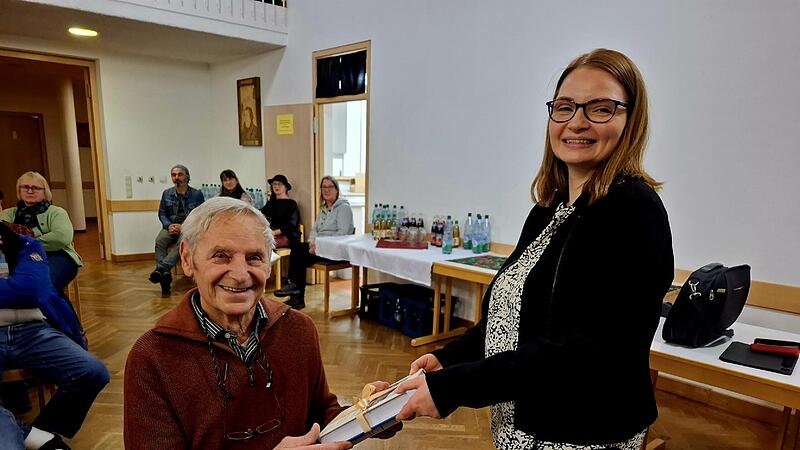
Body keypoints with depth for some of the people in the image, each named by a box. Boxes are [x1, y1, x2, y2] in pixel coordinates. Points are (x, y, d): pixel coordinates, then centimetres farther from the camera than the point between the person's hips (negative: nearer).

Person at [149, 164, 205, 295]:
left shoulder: (197, 194, 3)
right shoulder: (167, 193, 14)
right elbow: (161, 213, 15)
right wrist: (169, 225, -7)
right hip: (171, 227, 3)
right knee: (159, 240, -30)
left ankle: (160, 269, -46)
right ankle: (165, 275, -39)